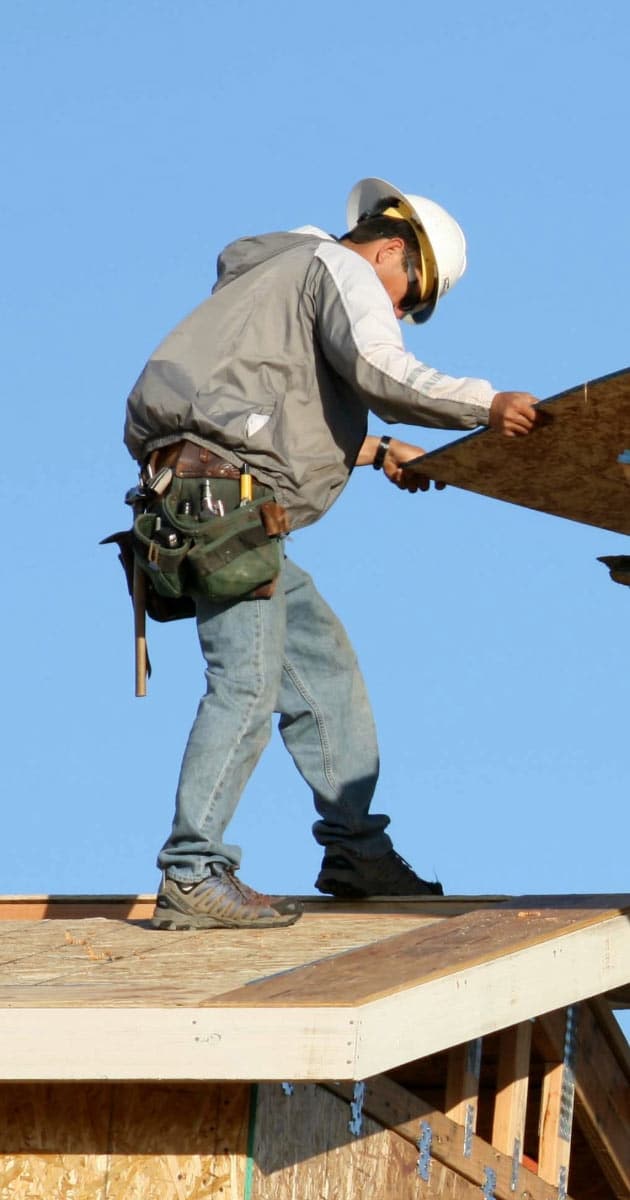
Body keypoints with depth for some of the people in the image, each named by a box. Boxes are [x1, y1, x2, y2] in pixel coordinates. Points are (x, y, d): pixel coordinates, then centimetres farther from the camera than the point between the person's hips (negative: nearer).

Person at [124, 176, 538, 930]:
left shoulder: (288, 273, 30)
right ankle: (191, 876, -17)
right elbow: (377, 371, -18)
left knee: (321, 658, 15)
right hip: (222, 491, -11)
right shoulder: (341, 269, 0)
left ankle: (354, 847, 18)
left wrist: (376, 451, 40)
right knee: (248, 679, -14)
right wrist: (485, 406, -14)